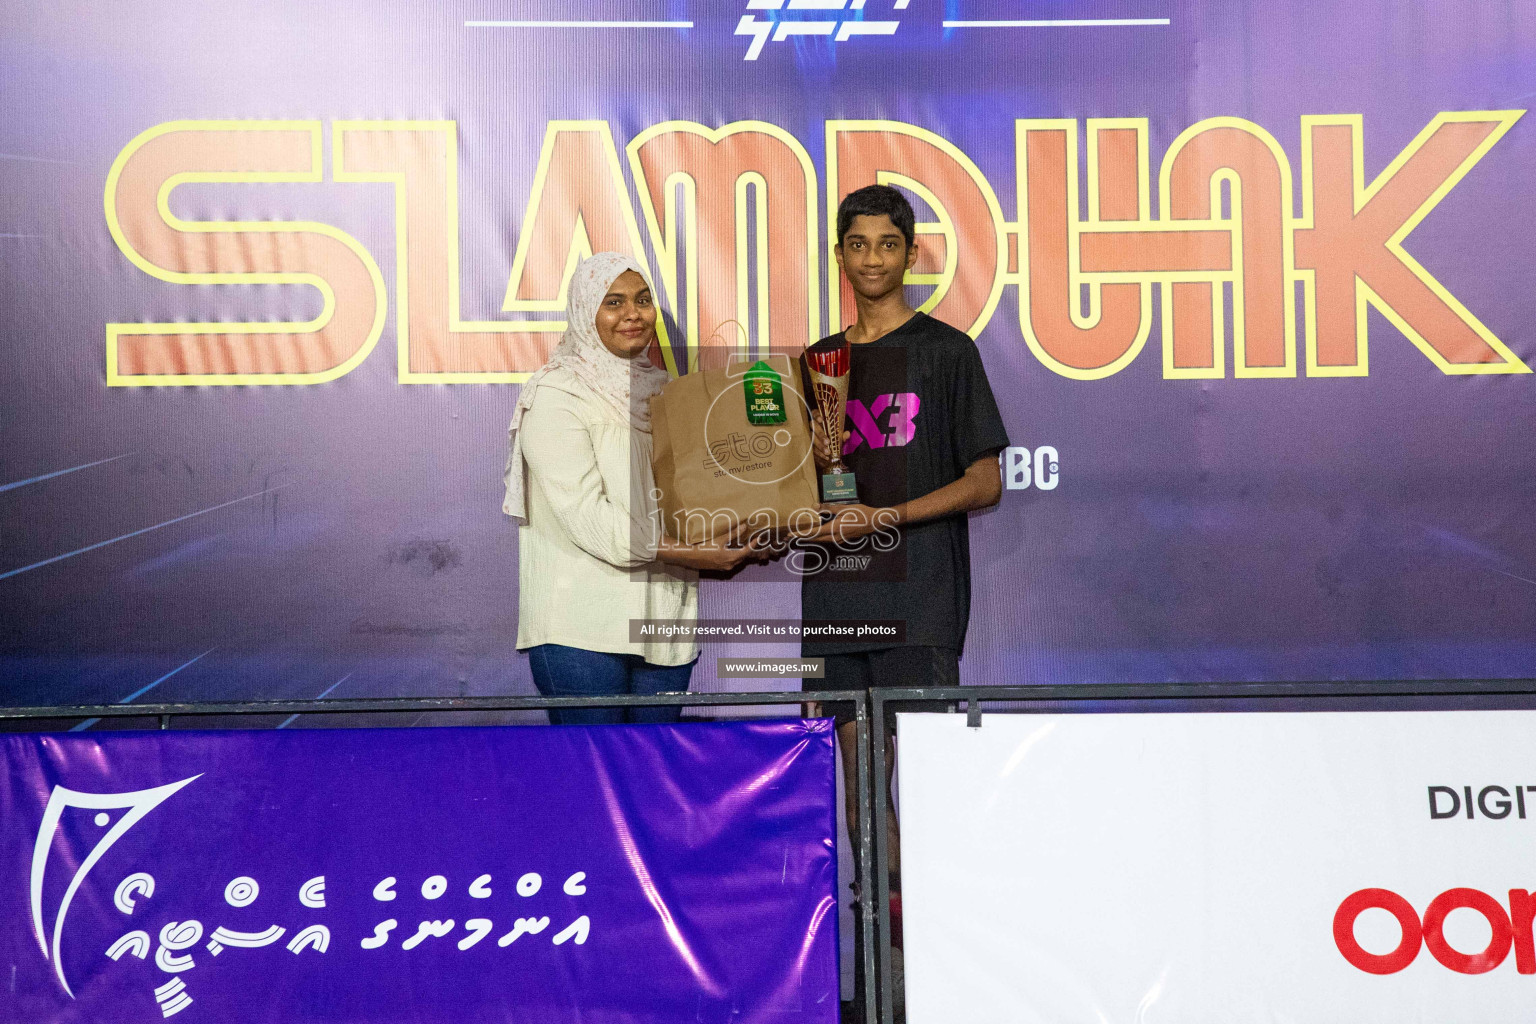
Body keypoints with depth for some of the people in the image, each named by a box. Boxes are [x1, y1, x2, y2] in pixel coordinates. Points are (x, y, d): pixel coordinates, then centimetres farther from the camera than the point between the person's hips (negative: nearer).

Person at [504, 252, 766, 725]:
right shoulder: (557, 395, -6)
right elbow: (585, 516, -15)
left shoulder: (662, 389, 16)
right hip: (583, 628, -6)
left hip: (664, 620, 6)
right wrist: (686, 553, -19)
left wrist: (732, 545, -1)